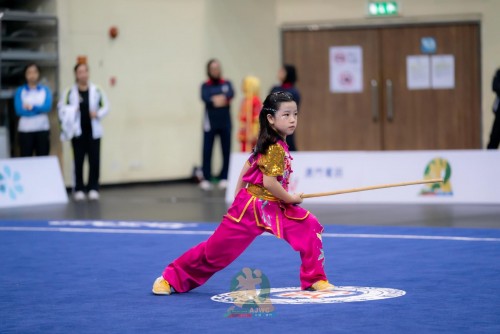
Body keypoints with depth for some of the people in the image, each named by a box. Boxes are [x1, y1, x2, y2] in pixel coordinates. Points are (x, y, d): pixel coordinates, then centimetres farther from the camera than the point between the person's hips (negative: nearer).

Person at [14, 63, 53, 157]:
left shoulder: (45, 90, 8)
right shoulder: (20, 91, 3)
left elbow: (48, 107, -7)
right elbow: (19, 110, -10)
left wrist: (32, 107, -14)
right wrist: (39, 109, -9)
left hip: (43, 129, 1)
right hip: (25, 130, -1)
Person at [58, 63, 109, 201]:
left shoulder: (96, 90, 1)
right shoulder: (70, 92, -1)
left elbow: (105, 106, 6)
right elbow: (62, 108, 2)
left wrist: (98, 114, -11)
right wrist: (66, 123, -11)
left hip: (93, 131, 1)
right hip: (77, 131, -1)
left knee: (94, 161, 0)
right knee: (78, 161, 2)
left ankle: (93, 188, 10)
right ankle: (79, 189, 9)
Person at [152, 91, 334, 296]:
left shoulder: (269, 143, 8)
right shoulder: (276, 148, -20)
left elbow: (248, 166, 15)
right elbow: (269, 182, -26)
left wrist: (238, 199, 18)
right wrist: (291, 199, -12)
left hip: (273, 208, 9)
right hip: (252, 208, -9)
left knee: (310, 227, -5)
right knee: (218, 247, -1)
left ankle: (314, 279, 3)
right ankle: (170, 278, 14)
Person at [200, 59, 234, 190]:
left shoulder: (227, 84, 10)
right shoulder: (205, 86, 7)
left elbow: (231, 94, -11)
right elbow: (205, 97, -14)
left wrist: (219, 98, -29)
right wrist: (216, 100, -30)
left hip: (225, 122, 2)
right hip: (210, 122, -1)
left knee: (226, 151, 1)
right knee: (207, 151, -6)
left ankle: (224, 178, 8)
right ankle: (206, 179, -4)